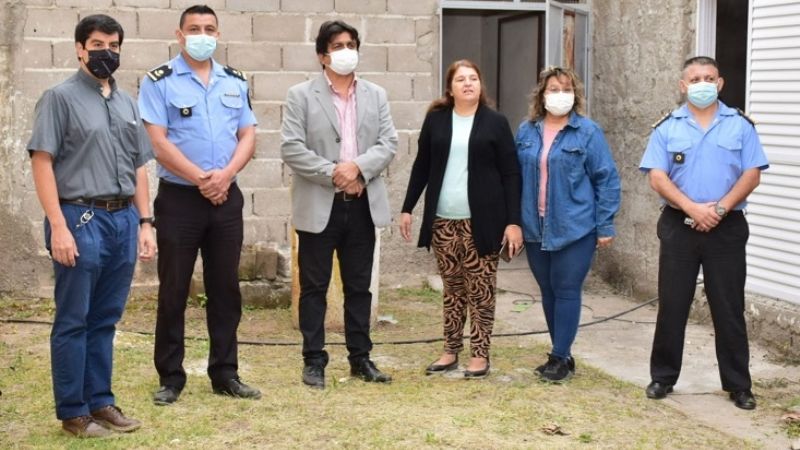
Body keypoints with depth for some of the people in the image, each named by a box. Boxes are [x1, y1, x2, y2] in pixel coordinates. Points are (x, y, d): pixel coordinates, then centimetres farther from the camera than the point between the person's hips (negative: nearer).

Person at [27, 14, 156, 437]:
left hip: (123, 220, 6)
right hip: (81, 219, -6)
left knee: (105, 320, 11)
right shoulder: (60, 97, -3)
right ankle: (73, 411, 10)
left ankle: (100, 402, 21)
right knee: (73, 321, 2)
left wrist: (144, 222, 11)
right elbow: (42, 161, -9)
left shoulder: (127, 104, 15)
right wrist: (58, 226, -16)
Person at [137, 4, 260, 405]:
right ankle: (170, 377, 11)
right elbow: (158, 142, -11)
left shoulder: (235, 82, 11)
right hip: (178, 197, -4)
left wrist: (226, 175, -10)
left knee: (225, 287, 8)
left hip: (227, 197, 4)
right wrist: (200, 179, -14)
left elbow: (248, 136, 7)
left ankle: (225, 374, 17)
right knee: (173, 290, 2)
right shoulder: (159, 82, -3)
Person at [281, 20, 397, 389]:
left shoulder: (376, 95, 11)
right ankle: (314, 360, 11)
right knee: (314, 287, 3)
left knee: (359, 286, 11)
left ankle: (360, 358, 20)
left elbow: (389, 143, 3)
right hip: (319, 206, -3)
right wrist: (332, 174, -16)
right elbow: (291, 148, -10)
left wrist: (358, 167, -15)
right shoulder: (301, 95, -1)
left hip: (362, 206, 4)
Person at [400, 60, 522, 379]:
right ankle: (451, 351, 20)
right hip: (443, 221, 2)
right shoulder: (436, 119, 6)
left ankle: (480, 354, 10)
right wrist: (407, 208, 7)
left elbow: (511, 174, -3)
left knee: (480, 290, 2)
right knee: (452, 289, 10)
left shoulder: (495, 122, 0)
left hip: (481, 221, -2)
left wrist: (514, 221, -9)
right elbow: (421, 166, 12)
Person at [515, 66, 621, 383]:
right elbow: (516, 176, 10)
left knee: (566, 291, -1)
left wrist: (605, 226, -8)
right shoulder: (527, 131, 6)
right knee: (548, 292, 11)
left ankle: (560, 358, 7)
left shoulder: (588, 132, -6)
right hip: (535, 228, 5)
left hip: (574, 228, -4)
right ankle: (561, 355, 23)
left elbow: (606, 179, -5)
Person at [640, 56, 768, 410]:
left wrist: (720, 208, -14)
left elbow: (752, 175, -2)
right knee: (672, 305, 6)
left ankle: (738, 385, 13)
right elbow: (657, 178, -4)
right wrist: (692, 208, -17)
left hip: (727, 228, 0)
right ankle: (663, 376, 19)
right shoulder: (667, 128, 5)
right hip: (678, 226, 1)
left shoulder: (740, 125, 5)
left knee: (729, 308, 4)